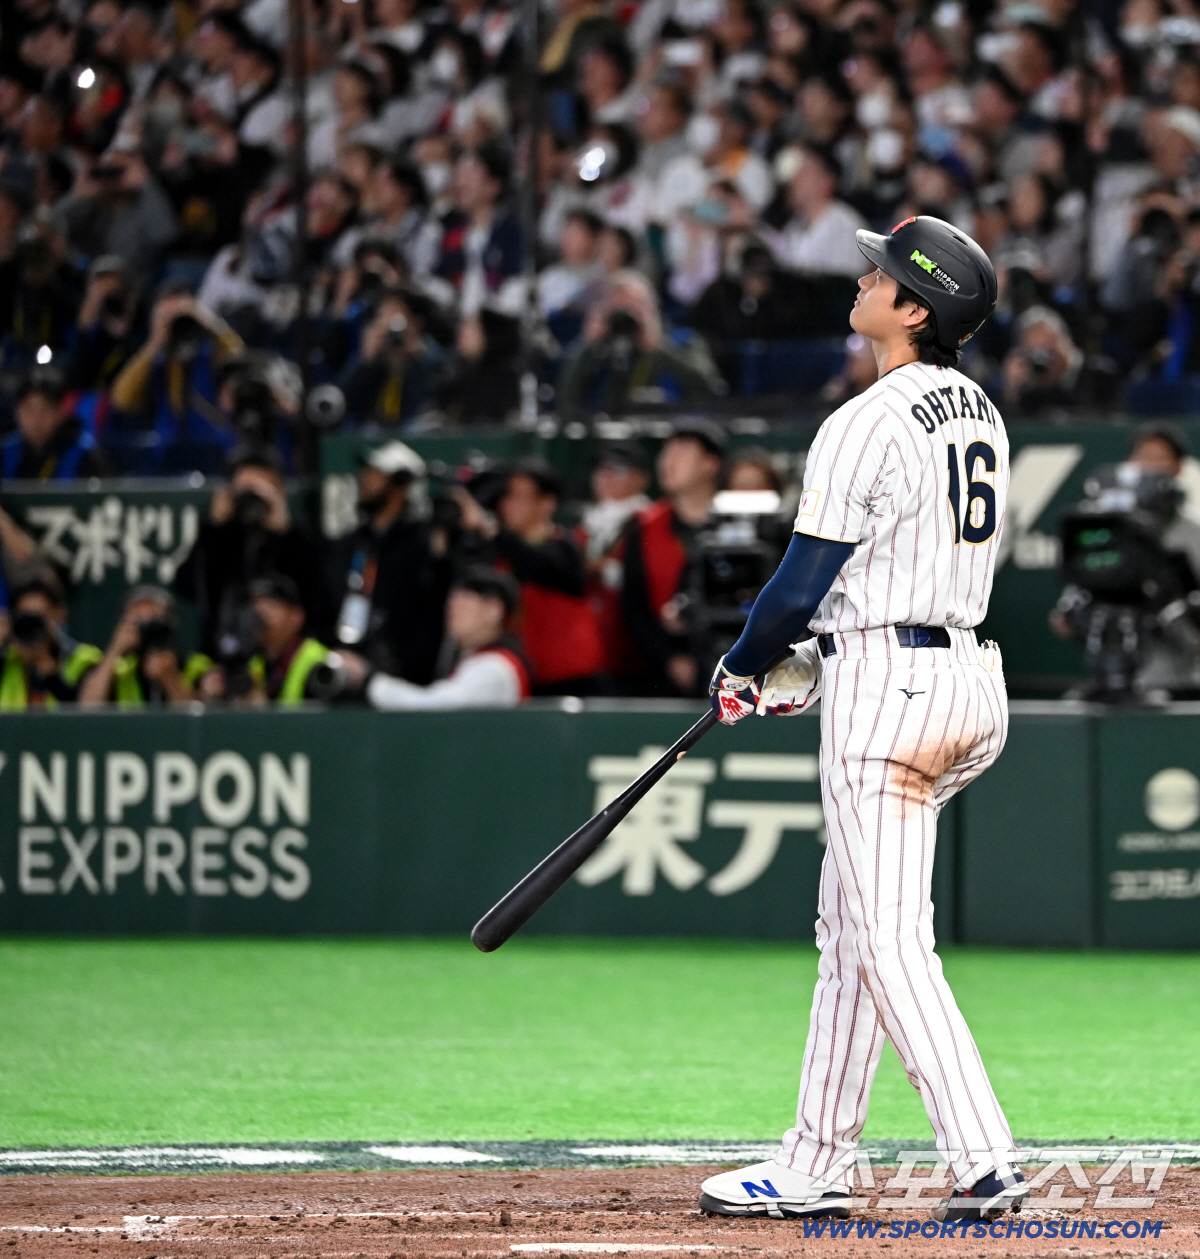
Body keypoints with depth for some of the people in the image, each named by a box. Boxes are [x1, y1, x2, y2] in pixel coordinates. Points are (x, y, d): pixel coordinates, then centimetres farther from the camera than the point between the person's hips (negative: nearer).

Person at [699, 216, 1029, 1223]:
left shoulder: (869, 426, -15)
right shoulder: (982, 417, 13)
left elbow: (803, 585, -14)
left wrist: (740, 669, 4)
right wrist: (825, 659, 21)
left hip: (886, 685, -9)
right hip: (965, 674, 9)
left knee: (889, 938, -10)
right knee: (849, 922, 15)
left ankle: (985, 1162, -18)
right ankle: (817, 1166, 19)